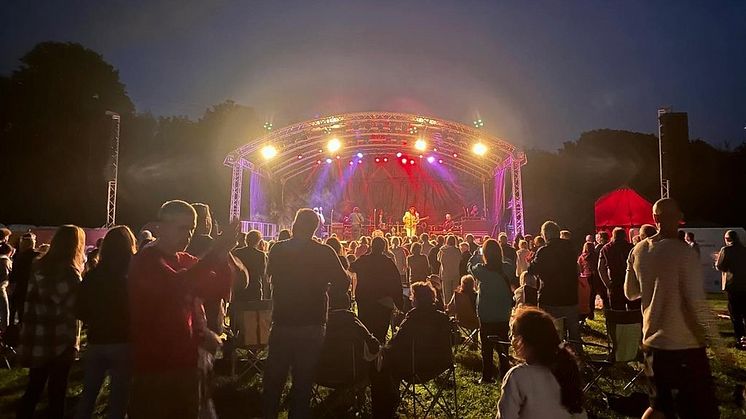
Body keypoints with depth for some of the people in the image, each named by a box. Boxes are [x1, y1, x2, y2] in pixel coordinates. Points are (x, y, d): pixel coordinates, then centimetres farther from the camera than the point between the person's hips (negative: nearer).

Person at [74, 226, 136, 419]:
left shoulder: (92, 275, 0)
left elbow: (80, 311, 5)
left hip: (96, 341, 4)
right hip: (123, 342, -4)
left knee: (88, 394, 20)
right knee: (118, 396, 6)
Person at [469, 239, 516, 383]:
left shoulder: (481, 269, -18)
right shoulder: (508, 268, -10)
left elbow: (470, 266, 4)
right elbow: (514, 286, 8)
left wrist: (477, 252, 10)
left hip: (486, 314, -2)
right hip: (504, 313, 3)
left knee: (487, 346, 9)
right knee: (503, 344, 15)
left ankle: (487, 376, 16)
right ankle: (505, 374, 22)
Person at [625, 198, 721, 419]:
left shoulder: (638, 251, 3)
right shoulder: (683, 252, -15)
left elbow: (630, 293, 12)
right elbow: (696, 303, -19)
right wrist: (714, 339, -10)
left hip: (652, 343, 6)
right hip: (684, 346, -6)